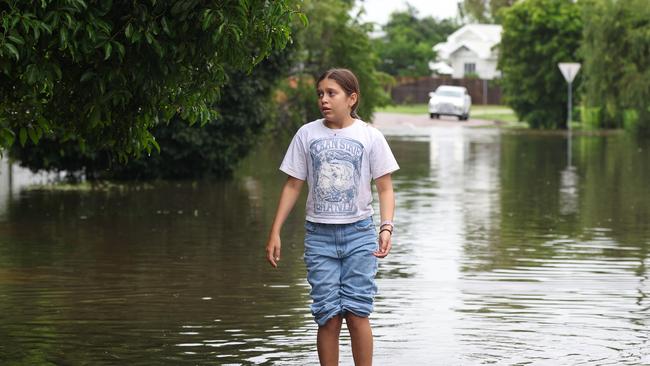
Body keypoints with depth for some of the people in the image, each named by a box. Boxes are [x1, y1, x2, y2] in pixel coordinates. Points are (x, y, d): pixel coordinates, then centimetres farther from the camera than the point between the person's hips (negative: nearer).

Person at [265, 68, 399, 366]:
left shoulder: (369, 137, 1)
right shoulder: (307, 134, 5)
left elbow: (384, 188, 2)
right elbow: (292, 186, 9)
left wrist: (386, 227, -13)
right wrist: (275, 233, 5)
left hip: (359, 232, -1)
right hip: (319, 234, 1)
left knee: (356, 313, -6)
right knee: (328, 316, -2)